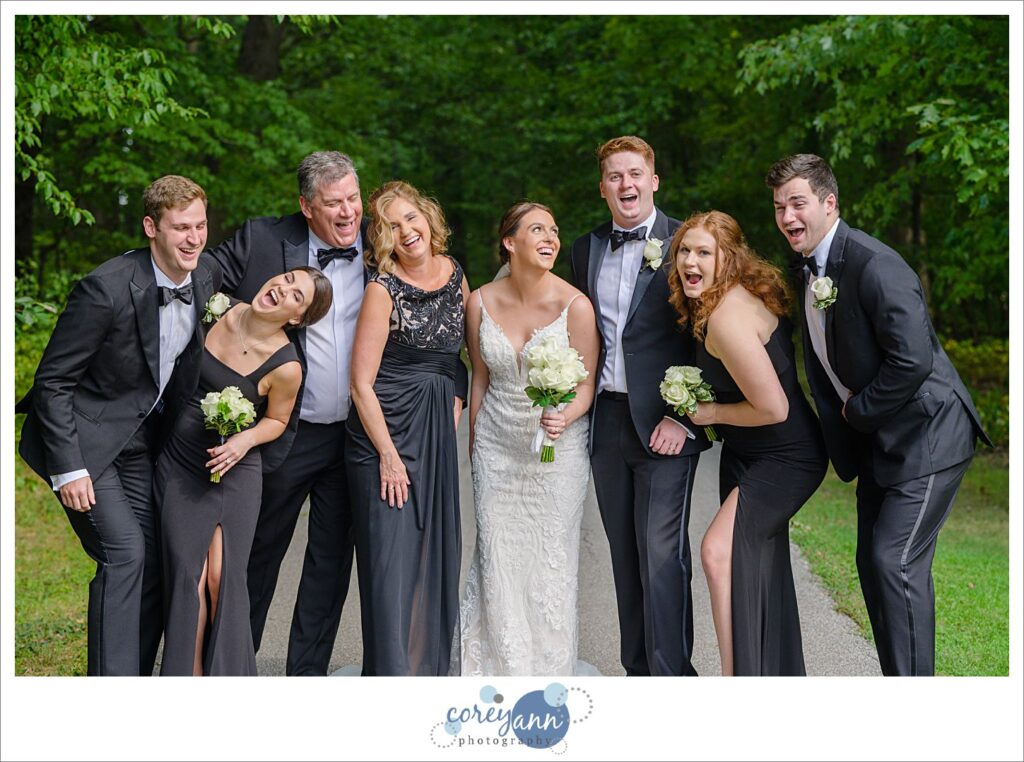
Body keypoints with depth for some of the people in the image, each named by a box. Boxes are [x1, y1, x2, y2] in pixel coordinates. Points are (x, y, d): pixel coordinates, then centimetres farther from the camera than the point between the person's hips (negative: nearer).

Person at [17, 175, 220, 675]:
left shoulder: (209, 277, -5)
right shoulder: (107, 288, -25)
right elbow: (52, 381, -18)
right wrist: (68, 469, -20)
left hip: (141, 445, 6)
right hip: (84, 440, -6)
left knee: (153, 565, 3)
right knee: (125, 553, -17)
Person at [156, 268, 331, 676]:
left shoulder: (285, 366, -16)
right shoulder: (220, 311, -6)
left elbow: (277, 419, 1)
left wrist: (245, 439, -17)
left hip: (234, 471, -3)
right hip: (178, 463, 3)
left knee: (223, 579, -4)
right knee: (187, 576, -2)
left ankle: (224, 673, 10)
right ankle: (189, 675, 5)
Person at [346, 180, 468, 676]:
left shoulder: (454, 274, 6)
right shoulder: (384, 288, -11)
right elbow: (361, 383, -12)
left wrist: (456, 399, 6)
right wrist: (389, 455, -14)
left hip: (438, 430, 6)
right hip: (386, 430, -6)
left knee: (437, 555, 10)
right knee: (390, 556, -4)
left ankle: (430, 671, 24)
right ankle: (392, 676, 5)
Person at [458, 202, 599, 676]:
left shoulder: (574, 305, -13)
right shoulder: (481, 303, -4)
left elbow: (585, 386, -7)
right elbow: (480, 379, 7)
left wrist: (564, 418, -28)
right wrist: (474, 447, 13)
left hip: (558, 447, -2)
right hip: (497, 448, 2)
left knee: (552, 564, 3)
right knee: (497, 561, 5)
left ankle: (549, 671, 18)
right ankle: (499, 669, 19)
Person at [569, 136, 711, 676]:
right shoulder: (586, 249, 12)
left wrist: (684, 417, -13)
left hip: (665, 422, -5)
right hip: (605, 421, 5)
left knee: (662, 553, -9)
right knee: (624, 554, 10)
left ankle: (671, 677, -2)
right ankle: (637, 669, 19)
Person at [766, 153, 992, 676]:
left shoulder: (873, 266, -22)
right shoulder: (807, 270, 8)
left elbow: (913, 360, -27)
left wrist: (858, 411, -14)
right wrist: (841, 431, 7)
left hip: (926, 435, -10)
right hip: (874, 436, 10)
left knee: (897, 563, -13)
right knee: (872, 563, 11)